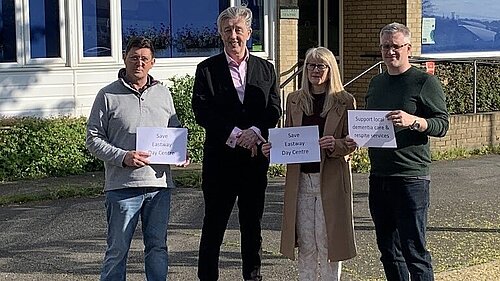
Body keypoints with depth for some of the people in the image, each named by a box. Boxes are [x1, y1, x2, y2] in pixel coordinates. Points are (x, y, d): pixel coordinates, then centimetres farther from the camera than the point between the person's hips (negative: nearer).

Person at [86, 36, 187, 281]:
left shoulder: (163, 93, 12)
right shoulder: (108, 95, 0)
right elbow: (94, 139, -2)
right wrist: (123, 157, -16)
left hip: (159, 183, 4)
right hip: (123, 185, -4)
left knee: (157, 246, 10)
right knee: (117, 250, 2)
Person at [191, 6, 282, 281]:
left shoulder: (265, 69, 9)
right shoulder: (207, 69, 0)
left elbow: (274, 110, 3)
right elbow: (202, 113, -8)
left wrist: (254, 131, -16)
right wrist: (236, 134, -17)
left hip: (255, 157, 3)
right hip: (220, 158, -2)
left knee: (252, 224, 12)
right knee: (214, 225, 2)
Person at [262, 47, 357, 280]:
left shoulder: (344, 101, 0)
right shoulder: (294, 100, 11)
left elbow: (352, 143, -1)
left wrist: (334, 145, -21)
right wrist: (274, 148, -5)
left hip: (331, 180, -3)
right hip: (300, 179, 3)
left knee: (328, 242, 1)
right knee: (305, 243, 7)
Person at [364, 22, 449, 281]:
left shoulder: (425, 82, -3)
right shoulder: (376, 83, 16)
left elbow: (442, 124, -9)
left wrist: (413, 121, -27)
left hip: (411, 178, -7)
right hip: (378, 177, 7)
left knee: (413, 250, -5)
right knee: (388, 249, 12)